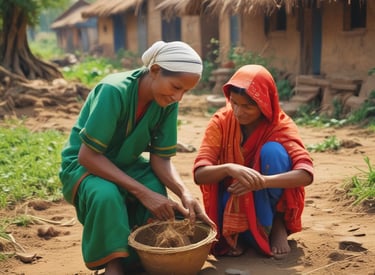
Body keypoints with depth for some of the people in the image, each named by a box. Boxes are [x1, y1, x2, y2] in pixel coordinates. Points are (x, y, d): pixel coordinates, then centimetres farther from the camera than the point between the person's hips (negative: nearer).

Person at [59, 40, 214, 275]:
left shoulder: (168, 103, -13)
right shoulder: (114, 91, -30)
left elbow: (160, 158, -9)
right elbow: (87, 155, -30)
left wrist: (184, 193, -28)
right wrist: (142, 192, -35)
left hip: (127, 164, 5)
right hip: (84, 165, -5)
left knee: (159, 204, -23)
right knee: (106, 195, -37)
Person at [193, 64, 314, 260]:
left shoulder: (281, 125, -18)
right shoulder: (220, 121, -14)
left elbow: (306, 173, -32)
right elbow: (199, 174, -24)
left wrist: (262, 181, -50)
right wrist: (229, 168, -46)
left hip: (267, 199, 1)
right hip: (233, 197, -1)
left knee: (272, 151, -27)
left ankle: (276, 223, -12)